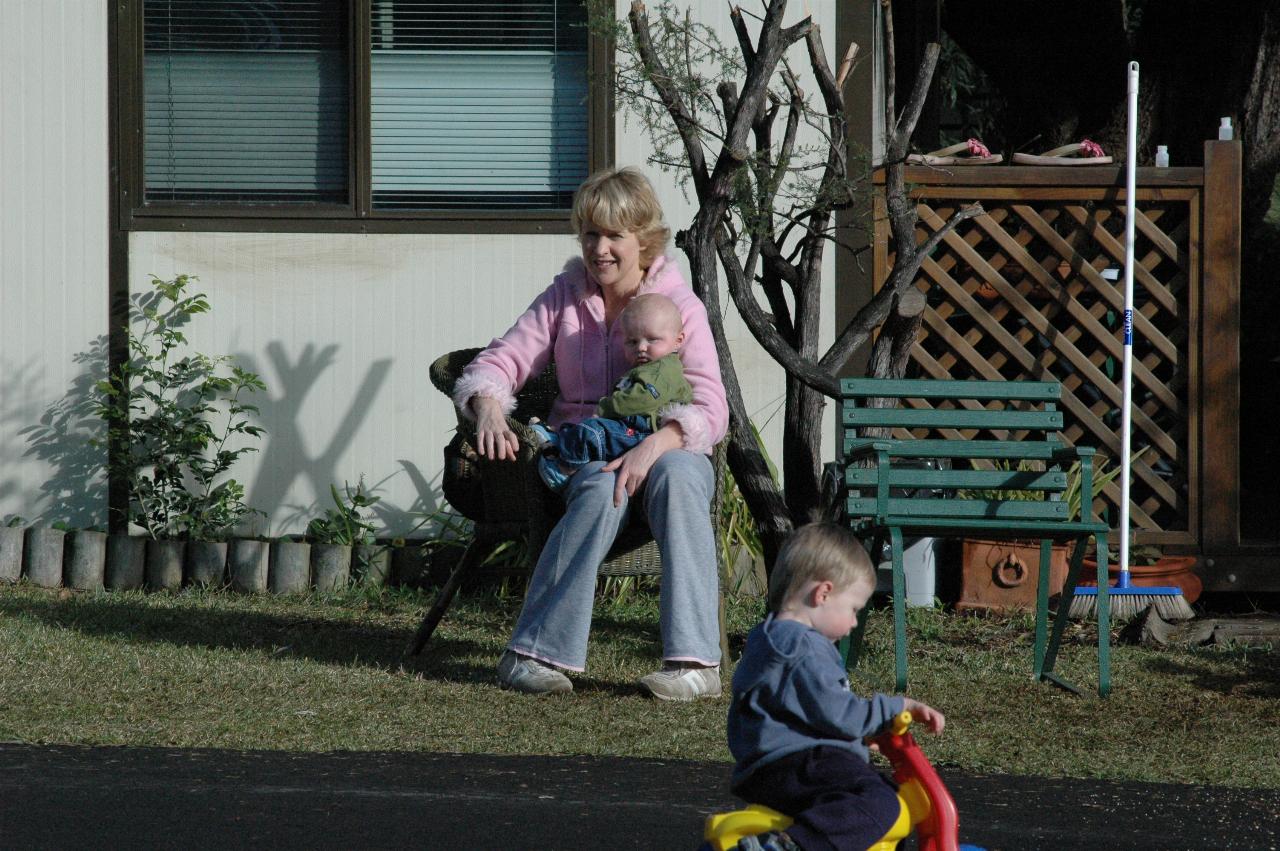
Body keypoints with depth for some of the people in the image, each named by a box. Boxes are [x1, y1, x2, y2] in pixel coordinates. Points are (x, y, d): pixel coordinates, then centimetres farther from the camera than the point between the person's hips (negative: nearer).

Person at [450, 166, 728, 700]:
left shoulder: (678, 305, 0)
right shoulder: (565, 297, 9)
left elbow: (710, 408, -12)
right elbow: (499, 364, 4)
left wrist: (656, 445, -32)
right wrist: (489, 409, -21)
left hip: (663, 451, -1)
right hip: (581, 452, 1)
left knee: (677, 475, -38)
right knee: (603, 488, -37)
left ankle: (695, 661, -42)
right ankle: (537, 653, -36)